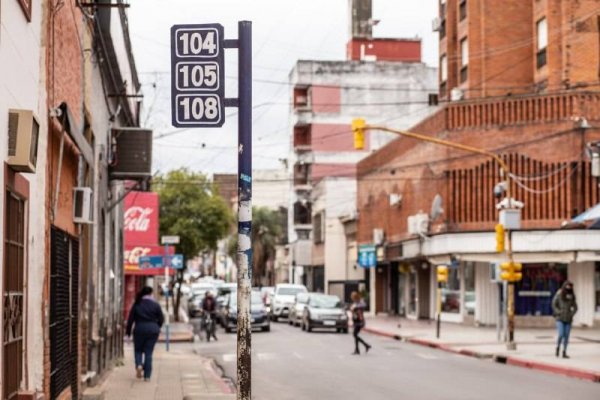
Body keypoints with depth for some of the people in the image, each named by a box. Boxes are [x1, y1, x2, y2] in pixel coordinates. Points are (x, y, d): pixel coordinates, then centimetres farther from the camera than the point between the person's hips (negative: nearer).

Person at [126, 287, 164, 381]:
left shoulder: (137, 304, 0)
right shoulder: (155, 305, 0)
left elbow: (130, 319, -1)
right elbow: (161, 319, 0)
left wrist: (128, 332, 5)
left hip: (139, 330, 0)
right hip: (153, 330, 0)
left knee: (138, 349, 17)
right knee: (148, 352, 4)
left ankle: (138, 365, -12)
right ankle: (147, 376, 3)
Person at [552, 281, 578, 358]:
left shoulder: (572, 296, 1)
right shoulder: (559, 294, -8)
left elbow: (575, 307, 11)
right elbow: (554, 305, -1)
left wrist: (572, 314, -3)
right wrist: (559, 313, -10)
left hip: (568, 320, 3)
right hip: (560, 319, -3)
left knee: (566, 336, 2)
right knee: (561, 335, -13)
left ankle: (564, 353, 10)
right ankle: (558, 347, 15)